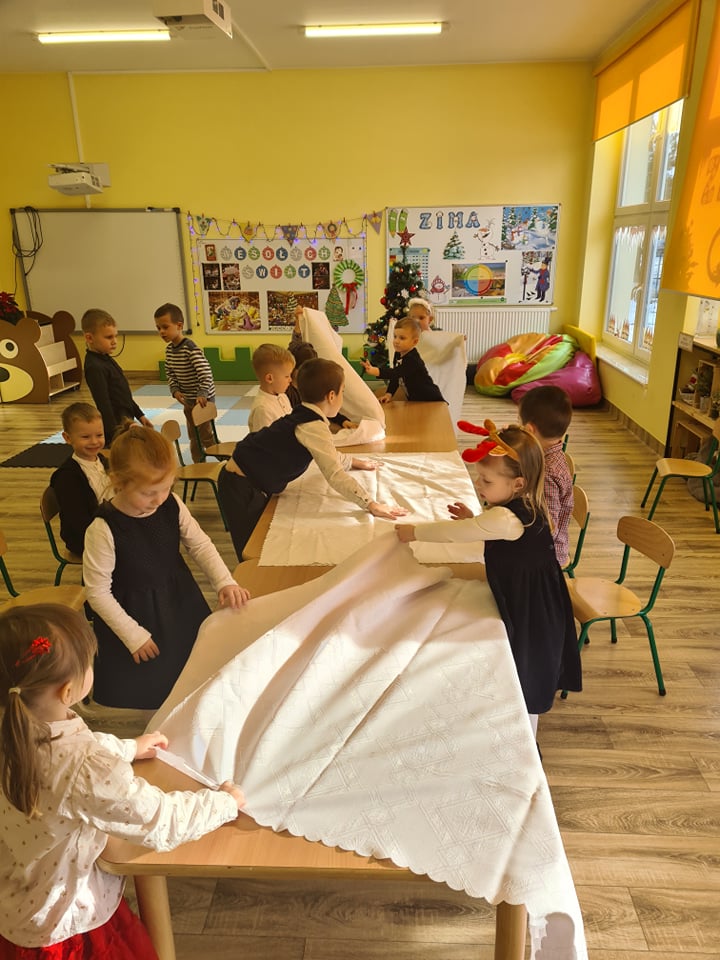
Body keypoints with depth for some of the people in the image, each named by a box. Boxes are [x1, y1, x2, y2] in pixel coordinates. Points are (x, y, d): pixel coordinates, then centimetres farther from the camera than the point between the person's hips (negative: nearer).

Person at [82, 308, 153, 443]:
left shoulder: (106, 359, 11)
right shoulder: (94, 367, -19)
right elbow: (103, 403, -23)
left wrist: (139, 414, 20)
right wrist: (115, 434, -24)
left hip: (125, 419, 10)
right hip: (115, 423, -10)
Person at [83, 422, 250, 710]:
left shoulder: (172, 506, -15)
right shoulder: (103, 530, -28)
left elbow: (200, 545, -3)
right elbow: (98, 592, -19)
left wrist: (225, 582, -19)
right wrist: (134, 635, -15)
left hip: (180, 602, 5)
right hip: (135, 613, -5)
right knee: (147, 686, 7)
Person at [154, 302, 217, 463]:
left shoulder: (191, 348, -23)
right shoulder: (169, 349, 3)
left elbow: (205, 373, -27)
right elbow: (169, 373, 11)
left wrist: (202, 394, -32)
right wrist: (175, 390, -5)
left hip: (203, 398, -8)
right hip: (187, 399, 8)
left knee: (205, 434, -1)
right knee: (193, 436, 17)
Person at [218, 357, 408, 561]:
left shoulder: (305, 417, 7)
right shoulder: (314, 427, -23)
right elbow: (335, 475, -29)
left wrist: (355, 462, 31)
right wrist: (371, 505, -28)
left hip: (254, 483, 10)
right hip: (241, 486, -10)